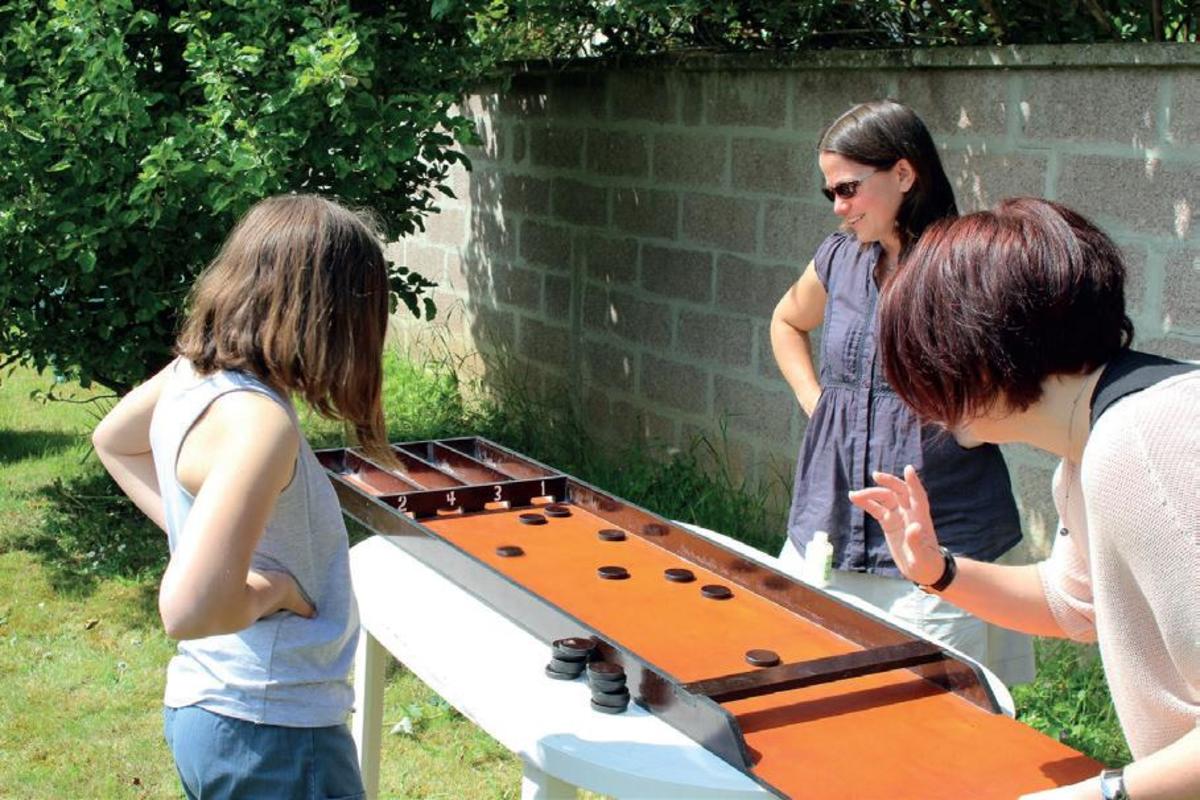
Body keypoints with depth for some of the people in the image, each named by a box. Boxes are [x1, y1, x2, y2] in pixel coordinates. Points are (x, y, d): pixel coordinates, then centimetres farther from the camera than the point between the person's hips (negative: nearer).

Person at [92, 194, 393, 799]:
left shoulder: (194, 370, -2)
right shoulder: (257, 421, -28)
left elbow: (112, 440, 20)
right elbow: (189, 609, -37)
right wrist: (277, 588, -18)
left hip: (206, 704, 8)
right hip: (273, 735, -8)